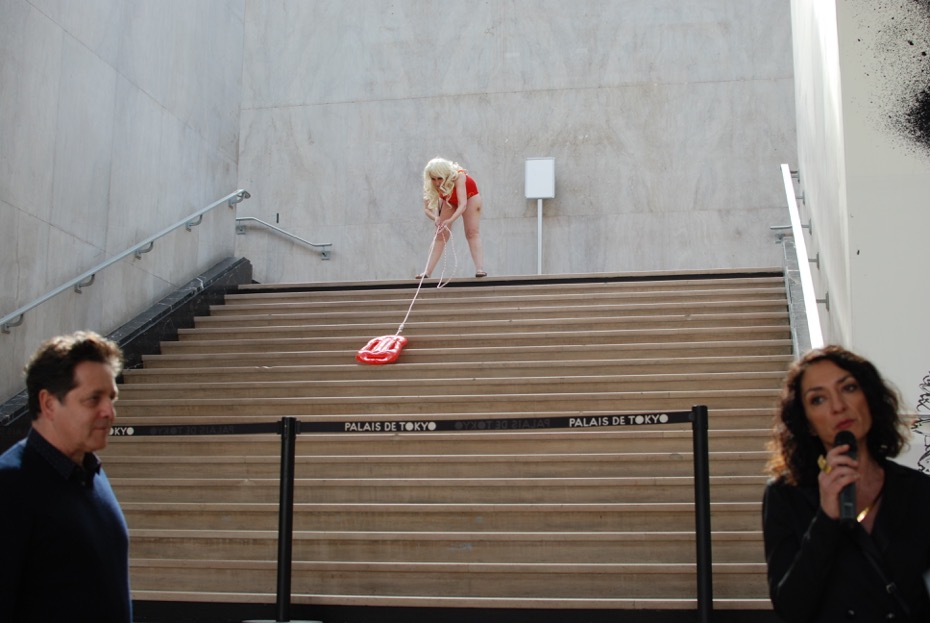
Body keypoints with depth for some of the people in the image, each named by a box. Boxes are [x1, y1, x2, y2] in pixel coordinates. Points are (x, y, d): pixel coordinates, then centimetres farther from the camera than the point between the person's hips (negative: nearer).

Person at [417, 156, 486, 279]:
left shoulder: (458, 177, -43)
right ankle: (427, 272, -7)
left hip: (469, 195, -3)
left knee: (472, 232, -17)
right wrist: (435, 218, -57)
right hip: (448, 199, 3)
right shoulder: (431, 185, -32)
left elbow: (463, 204, -50)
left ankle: (480, 269, -26)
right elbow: (426, 208, -35)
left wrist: (450, 220, -66)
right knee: (441, 235, -4)